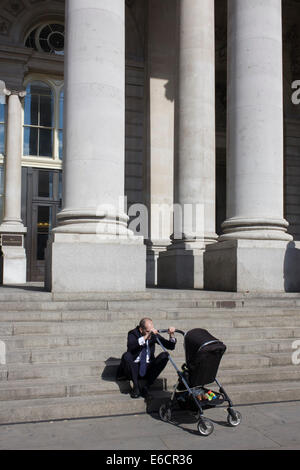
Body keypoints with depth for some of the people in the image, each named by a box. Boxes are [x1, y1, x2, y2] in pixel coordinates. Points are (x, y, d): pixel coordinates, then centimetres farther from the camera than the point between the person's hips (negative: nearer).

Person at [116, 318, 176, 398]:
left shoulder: (154, 335, -1)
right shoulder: (133, 334, -10)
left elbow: (171, 346, 0)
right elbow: (130, 346, -34)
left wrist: (171, 335, -20)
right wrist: (146, 336, -42)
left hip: (148, 370, 3)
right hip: (134, 369, -3)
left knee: (165, 355, -18)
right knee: (126, 355, -30)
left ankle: (146, 387, -18)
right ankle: (136, 386, -20)